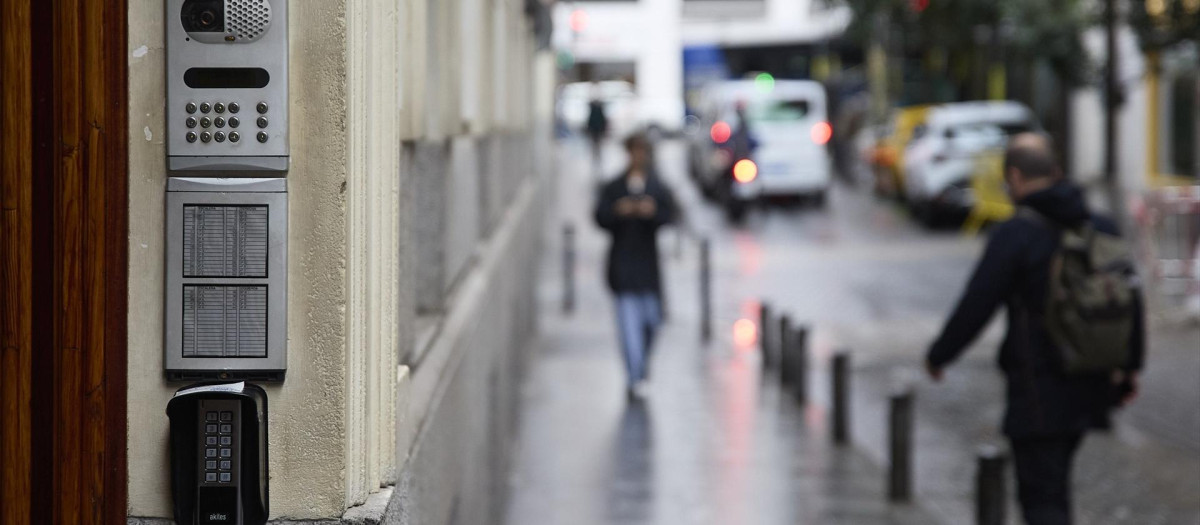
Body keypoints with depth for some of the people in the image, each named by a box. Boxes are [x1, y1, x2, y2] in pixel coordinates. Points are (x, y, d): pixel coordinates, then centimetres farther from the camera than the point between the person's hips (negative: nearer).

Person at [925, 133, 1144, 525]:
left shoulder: (1015, 235, -15)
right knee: (1052, 481, 23)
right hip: (1090, 386, 6)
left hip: (1039, 390, -6)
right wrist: (1130, 366, 21)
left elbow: (976, 307, -12)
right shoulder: (1101, 228, 4)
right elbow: (1131, 302, 9)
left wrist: (939, 356, 3)